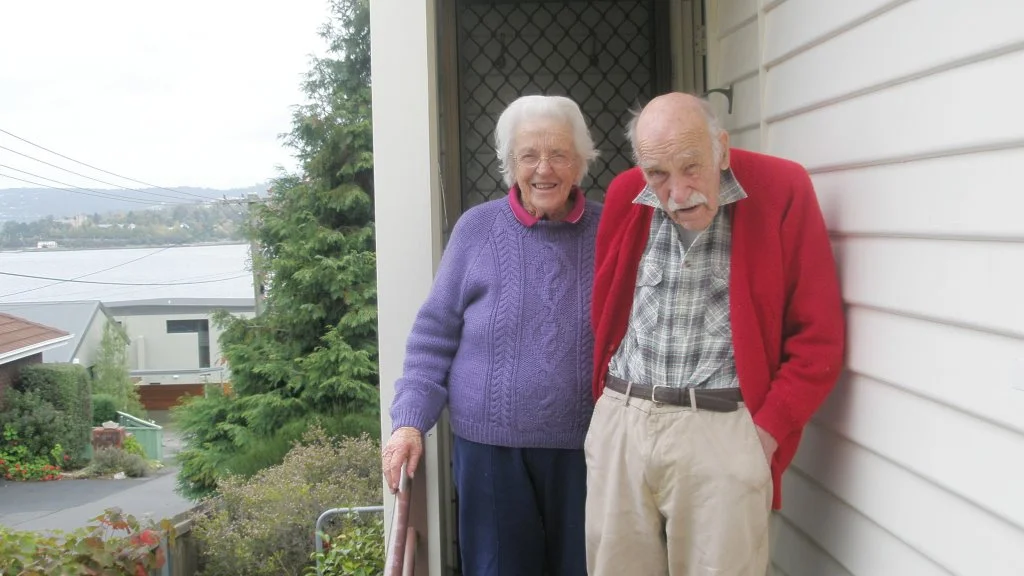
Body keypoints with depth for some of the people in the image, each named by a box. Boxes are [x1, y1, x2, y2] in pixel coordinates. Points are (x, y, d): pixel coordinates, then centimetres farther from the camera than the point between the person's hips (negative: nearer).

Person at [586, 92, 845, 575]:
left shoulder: (781, 191, -6)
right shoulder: (625, 195, 5)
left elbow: (818, 335, -5)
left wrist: (768, 429, -8)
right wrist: (609, 399, 14)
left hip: (722, 430, -3)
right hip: (618, 423, 4)